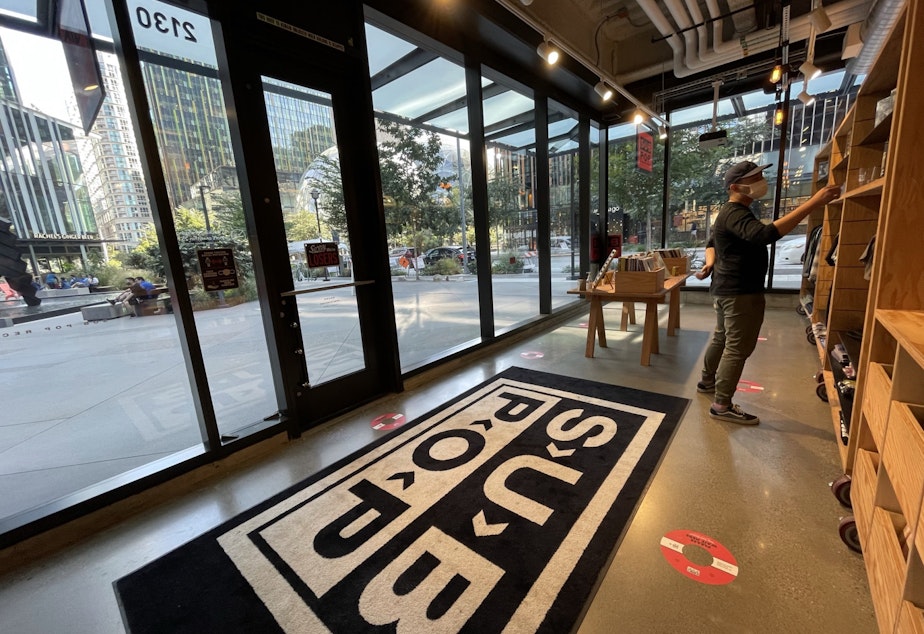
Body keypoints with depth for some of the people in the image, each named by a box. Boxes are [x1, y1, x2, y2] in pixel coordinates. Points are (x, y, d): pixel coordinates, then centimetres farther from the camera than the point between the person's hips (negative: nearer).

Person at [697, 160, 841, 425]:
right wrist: (813, 203, -38)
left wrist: (710, 263, 3)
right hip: (741, 292, -11)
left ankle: (707, 381, 35)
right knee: (738, 348, -7)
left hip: (727, 289, 11)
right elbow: (765, 234, -36)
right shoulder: (735, 214, -19)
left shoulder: (734, 213, 17)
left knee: (721, 339, 20)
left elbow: (711, 243, 23)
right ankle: (722, 405, -1)